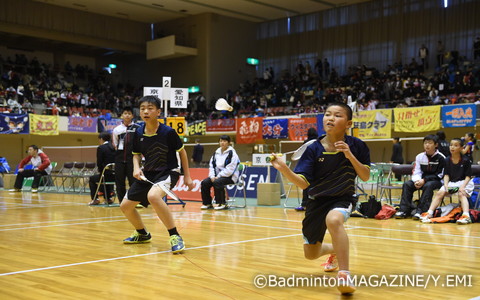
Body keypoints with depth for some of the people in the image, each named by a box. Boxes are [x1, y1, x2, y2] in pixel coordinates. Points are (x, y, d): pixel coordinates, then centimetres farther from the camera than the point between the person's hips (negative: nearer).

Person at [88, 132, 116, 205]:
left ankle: (95, 199, 19)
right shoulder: (113, 147, 7)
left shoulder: (100, 148, -9)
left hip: (107, 176, -6)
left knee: (92, 179, 22)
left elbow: (99, 163, -10)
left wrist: (101, 171, 11)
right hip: (115, 176, 6)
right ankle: (108, 198, 39)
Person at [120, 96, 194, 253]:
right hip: (147, 173, 7)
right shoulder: (138, 133, -5)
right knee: (125, 206, 7)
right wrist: (136, 168, -8)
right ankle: (143, 234, 36)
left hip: (168, 171, -6)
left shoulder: (168, 132, -17)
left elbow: (181, 151, -3)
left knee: (153, 195, -38)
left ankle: (175, 237, -26)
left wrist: (187, 176, -2)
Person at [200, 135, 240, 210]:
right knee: (204, 182, -12)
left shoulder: (231, 153, -10)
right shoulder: (216, 153, 13)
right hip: (217, 176, 7)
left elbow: (230, 169, -17)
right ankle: (207, 203, -1)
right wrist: (212, 176, -4)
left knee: (217, 182, -33)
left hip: (230, 177, -7)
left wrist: (218, 176, -18)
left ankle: (222, 203, -22)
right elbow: (211, 165, 14)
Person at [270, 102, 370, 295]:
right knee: (311, 254, 12)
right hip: (317, 200, 3)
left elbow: (365, 177, -8)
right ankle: (335, 251, 49)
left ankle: (344, 275, -32)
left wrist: (350, 155, -23)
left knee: (333, 220, -40)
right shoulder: (313, 149, -12)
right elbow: (303, 183, -17)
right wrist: (284, 169, -36)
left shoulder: (356, 146, -11)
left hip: (343, 198, -2)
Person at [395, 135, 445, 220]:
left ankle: (421, 211, -37)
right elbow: (416, 173, 4)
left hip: (436, 181, -5)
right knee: (407, 184, -16)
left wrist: (424, 180, -20)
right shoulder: (420, 157, 6)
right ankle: (404, 210, -21)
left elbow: (439, 175, -12)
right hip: (422, 180, 5)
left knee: (428, 185, -36)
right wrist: (417, 181, -20)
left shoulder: (440, 158, -9)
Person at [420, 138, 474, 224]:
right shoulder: (447, 160, 4)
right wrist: (446, 185, -15)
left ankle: (466, 216, -50)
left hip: (464, 182, -4)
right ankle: (429, 213, -21)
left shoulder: (465, 160, -7)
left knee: (461, 194, -32)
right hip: (451, 182, 4)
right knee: (440, 192, -17)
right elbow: (446, 175, 2)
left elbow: (468, 176, -8)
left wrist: (462, 186, -23)